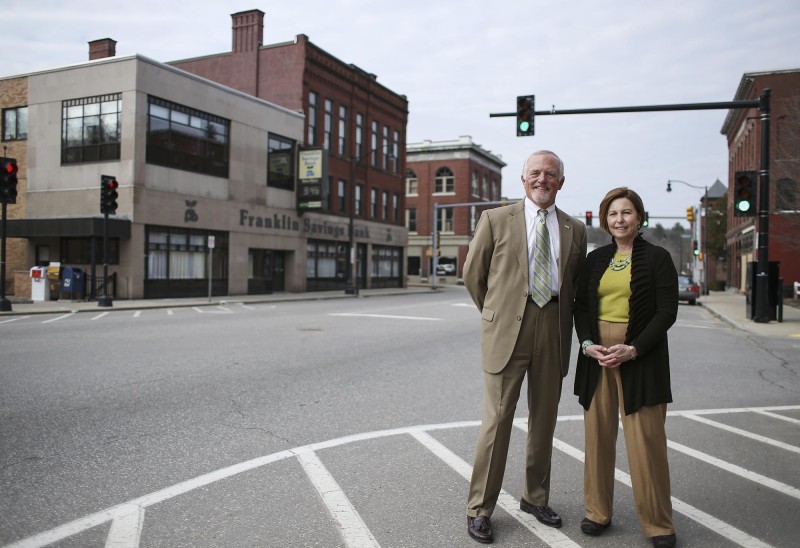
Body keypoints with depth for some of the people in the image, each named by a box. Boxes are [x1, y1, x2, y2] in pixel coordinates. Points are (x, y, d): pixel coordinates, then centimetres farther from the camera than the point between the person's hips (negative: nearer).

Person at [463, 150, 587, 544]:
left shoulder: (575, 230, 10)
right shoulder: (495, 220, 2)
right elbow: (473, 274, 8)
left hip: (554, 333, 3)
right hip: (507, 331, -3)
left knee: (544, 420, 13)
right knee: (497, 419, -2)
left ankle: (535, 498, 32)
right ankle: (480, 509, 12)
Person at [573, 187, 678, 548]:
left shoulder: (657, 258, -1)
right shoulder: (596, 259, 10)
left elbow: (667, 312, -5)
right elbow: (580, 305, 10)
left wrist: (632, 349, -15)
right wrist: (587, 343, -7)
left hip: (640, 357, -3)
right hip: (596, 353, 4)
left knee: (646, 439, -1)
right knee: (598, 434, 7)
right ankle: (598, 512, 21)